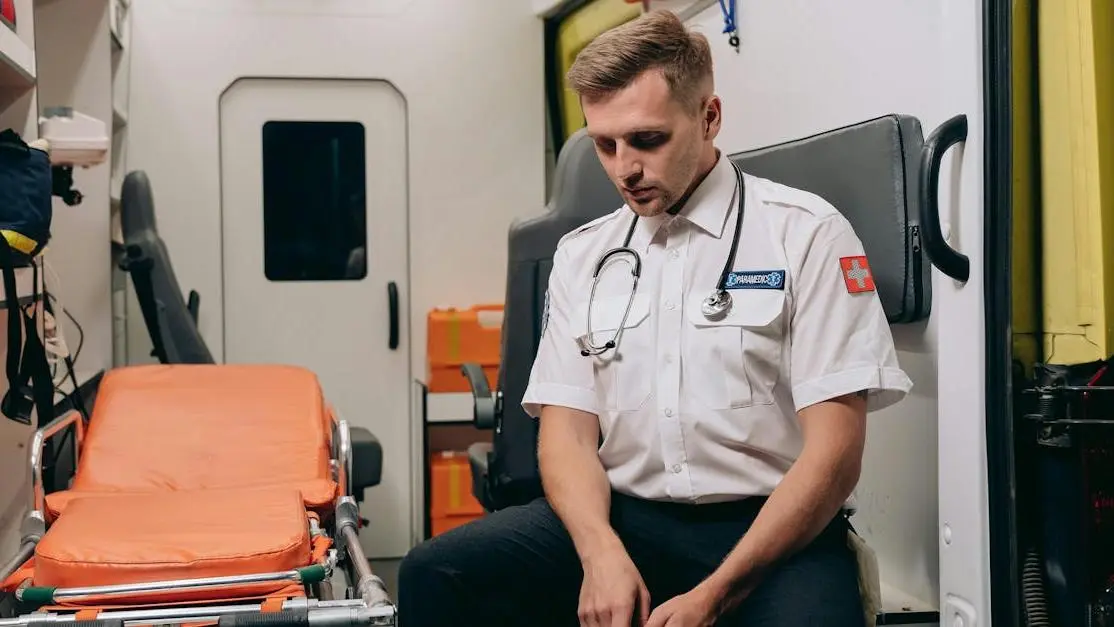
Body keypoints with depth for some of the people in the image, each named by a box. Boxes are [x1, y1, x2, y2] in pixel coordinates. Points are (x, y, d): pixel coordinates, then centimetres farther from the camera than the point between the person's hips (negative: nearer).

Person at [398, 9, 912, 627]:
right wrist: (602, 552, -14)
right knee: (434, 575, -19)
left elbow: (833, 450, -7)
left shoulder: (805, 234, -2)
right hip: (622, 517, 4)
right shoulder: (582, 255, 12)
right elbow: (566, 431, 7)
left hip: (769, 529, -3)